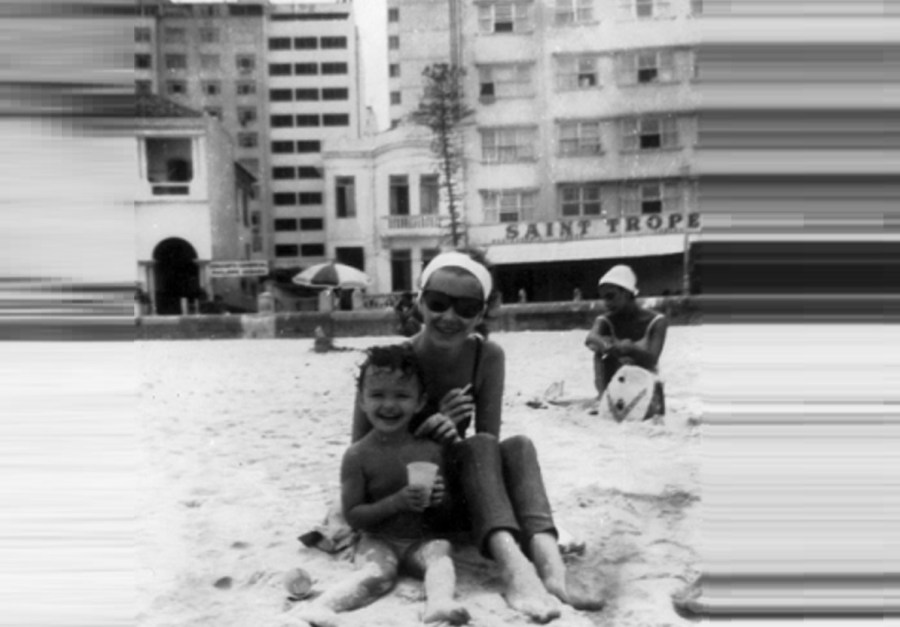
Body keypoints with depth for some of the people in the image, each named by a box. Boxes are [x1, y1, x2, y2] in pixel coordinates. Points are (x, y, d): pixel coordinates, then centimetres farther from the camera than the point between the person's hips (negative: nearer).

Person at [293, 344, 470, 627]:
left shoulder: (431, 450, -3)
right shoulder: (358, 455, -10)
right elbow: (353, 516, -10)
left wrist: (439, 498, -17)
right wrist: (396, 502, -24)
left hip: (420, 539, 3)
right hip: (378, 541, -3)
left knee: (439, 553, -27)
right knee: (378, 573, -30)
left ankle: (440, 603, -46)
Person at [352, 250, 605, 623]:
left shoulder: (488, 358, -8)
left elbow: (490, 448, -7)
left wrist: (451, 441, -28)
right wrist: (428, 430, -27)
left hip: (459, 497, 4)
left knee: (518, 446, -25)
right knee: (480, 446, -30)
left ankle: (548, 561, -44)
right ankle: (513, 565, -50)